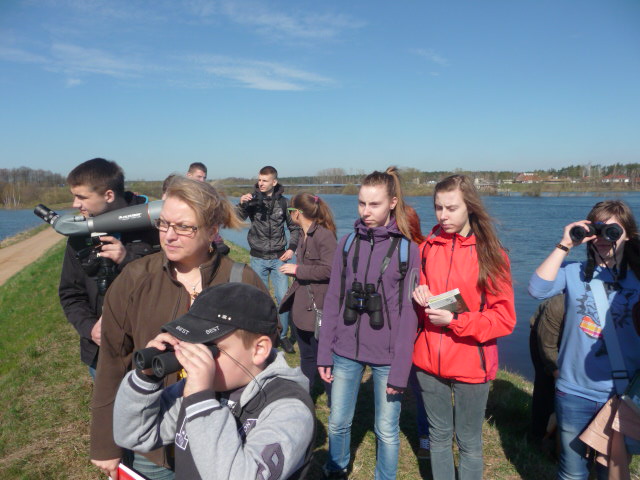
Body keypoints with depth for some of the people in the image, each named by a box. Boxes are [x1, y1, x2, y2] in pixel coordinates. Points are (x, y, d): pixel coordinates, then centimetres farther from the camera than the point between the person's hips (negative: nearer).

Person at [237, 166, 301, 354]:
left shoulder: (283, 202, -1)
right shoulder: (252, 199, -3)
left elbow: (295, 227, 9)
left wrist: (292, 248, -1)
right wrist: (241, 205, -28)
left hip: (279, 258, 0)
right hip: (258, 259, 0)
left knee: (284, 297, 1)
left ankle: (283, 335, 18)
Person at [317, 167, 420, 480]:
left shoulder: (407, 249, -7)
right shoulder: (347, 243, 0)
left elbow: (408, 314, -7)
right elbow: (332, 302, 3)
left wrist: (399, 370, -9)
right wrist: (324, 354, 2)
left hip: (387, 356, -2)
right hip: (345, 351, 3)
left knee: (387, 430, 10)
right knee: (338, 423, 16)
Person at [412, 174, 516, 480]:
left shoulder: (490, 253, -9)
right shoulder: (428, 247, 1)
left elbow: (504, 318, -9)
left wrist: (455, 320, -20)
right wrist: (420, 296, -8)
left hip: (471, 362, -3)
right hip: (429, 359, 3)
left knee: (468, 442, 13)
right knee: (439, 435, 19)